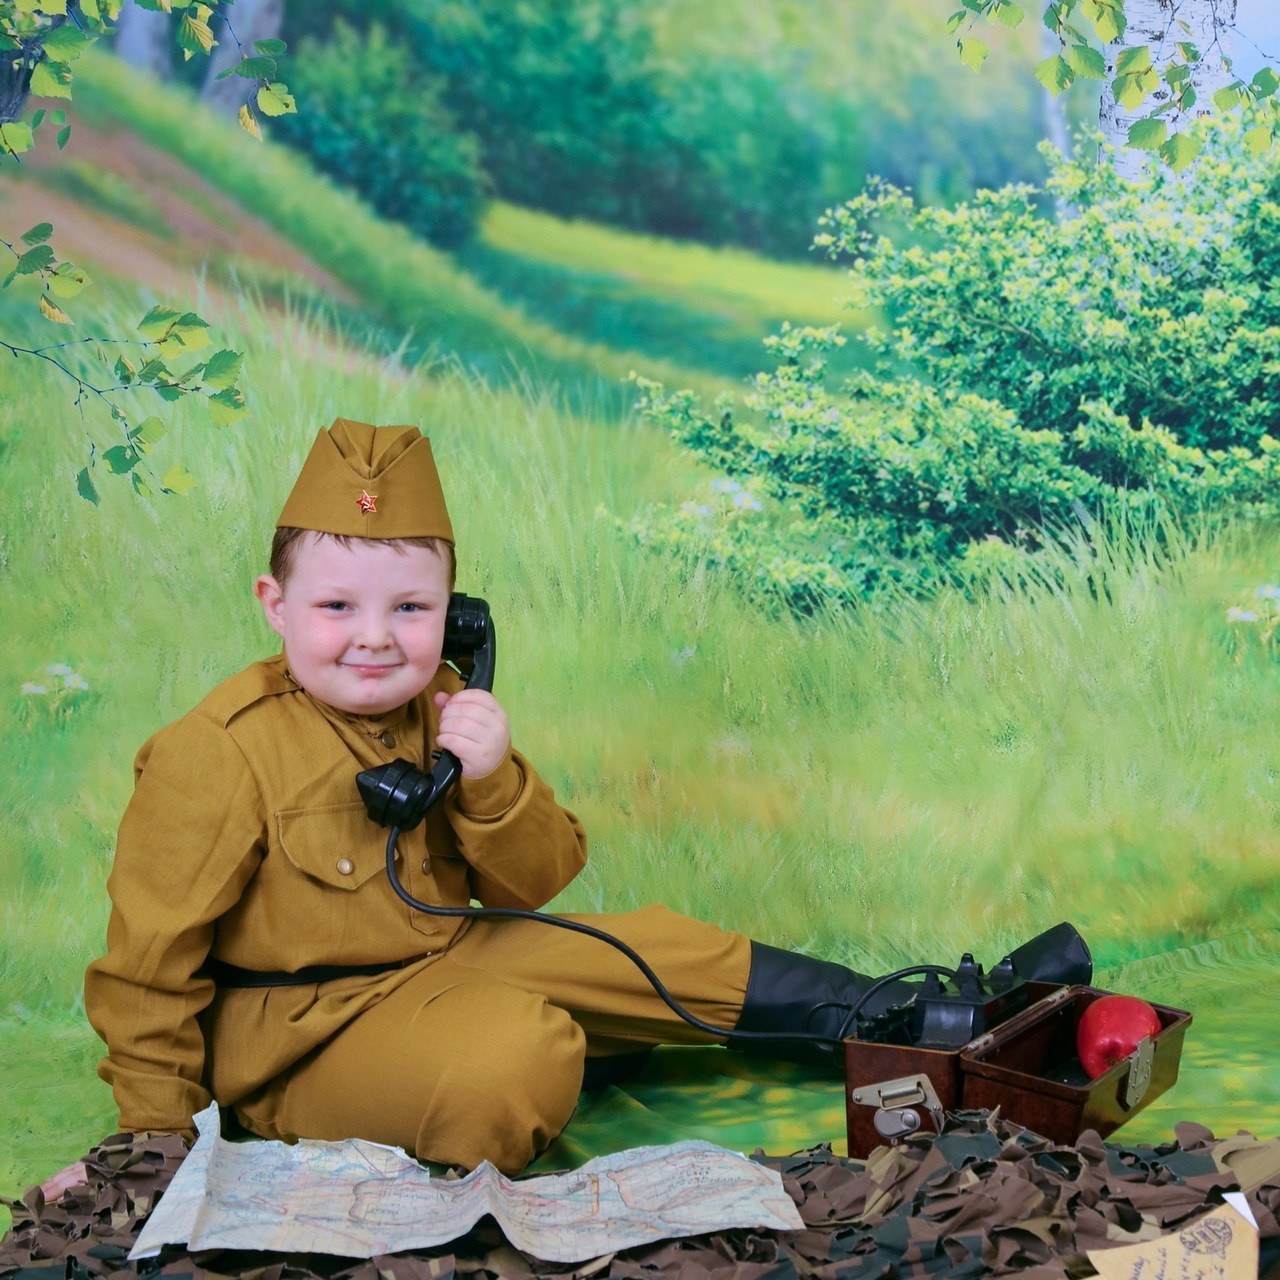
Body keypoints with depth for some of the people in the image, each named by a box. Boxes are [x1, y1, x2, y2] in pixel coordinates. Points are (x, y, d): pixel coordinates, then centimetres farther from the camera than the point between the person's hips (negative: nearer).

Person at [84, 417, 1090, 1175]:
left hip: (447, 961, 7)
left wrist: (492, 784, -19)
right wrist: (158, 1126, -12)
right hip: (301, 1031, -7)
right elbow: (151, 951, -12)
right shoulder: (215, 754, -17)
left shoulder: (441, 711, 2)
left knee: (663, 955, 6)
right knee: (515, 1053, -36)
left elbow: (535, 886, 1)